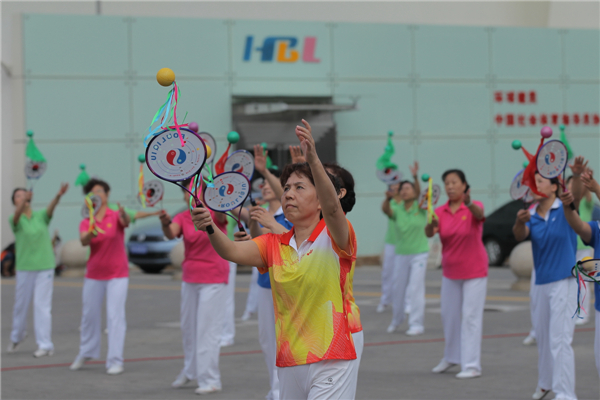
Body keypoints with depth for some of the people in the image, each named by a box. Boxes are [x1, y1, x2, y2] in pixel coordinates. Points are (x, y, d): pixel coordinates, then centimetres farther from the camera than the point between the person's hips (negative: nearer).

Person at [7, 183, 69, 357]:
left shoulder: (41, 216, 3)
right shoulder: (15, 220, -2)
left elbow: (51, 208, -18)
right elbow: (17, 214, -26)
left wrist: (59, 195, -41)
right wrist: (24, 200, -48)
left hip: (45, 267, 0)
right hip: (25, 268, 0)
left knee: (42, 305, -5)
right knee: (21, 304, 11)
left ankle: (45, 345, -5)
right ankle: (17, 337, 35)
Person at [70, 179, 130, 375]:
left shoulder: (115, 216, -7)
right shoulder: (86, 223, 1)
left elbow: (126, 222, -30)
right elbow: (83, 241, -18)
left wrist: (124, 215, -55)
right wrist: (91, 233, -42)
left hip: (117, 274, -3)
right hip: (94, 275, 3)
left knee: (115, 316, -9)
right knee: (89, 315, 12)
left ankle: (115, 361, -7)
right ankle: (86, 353, 32)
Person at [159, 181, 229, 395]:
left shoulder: (213, 212, -12)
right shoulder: (182, 218, -1)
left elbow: (221, 215, -36)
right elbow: (171, 233, -20)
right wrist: (165, 223, -44)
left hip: (213, 278, -5)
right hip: (190, 278, 5)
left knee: (207, 328, -5)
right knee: (188, 326, 16)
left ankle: (210, 379, 3)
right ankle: (189, 371, 36)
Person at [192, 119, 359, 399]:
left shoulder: (334, 238, -5)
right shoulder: (274, 245, 11)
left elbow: (332, 207, -26)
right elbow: (234, 252, -4)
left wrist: (313, 158, -40)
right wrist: (210, 228, -26)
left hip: (331, 362, -5)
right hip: (289, 363, 5)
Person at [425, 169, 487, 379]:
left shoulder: (473, 207, -11)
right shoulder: (440, 212, -2)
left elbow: (480, 215, -35)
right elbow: (429, 234, -16)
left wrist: (469, 203, -58)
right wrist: (431, 225, -41)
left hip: (474, 271, -5)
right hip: (450, 271, 5)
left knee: (471, 316, -7)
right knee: (449, 315, 13)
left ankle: (472, 365, -5)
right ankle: (451, 357, 31)